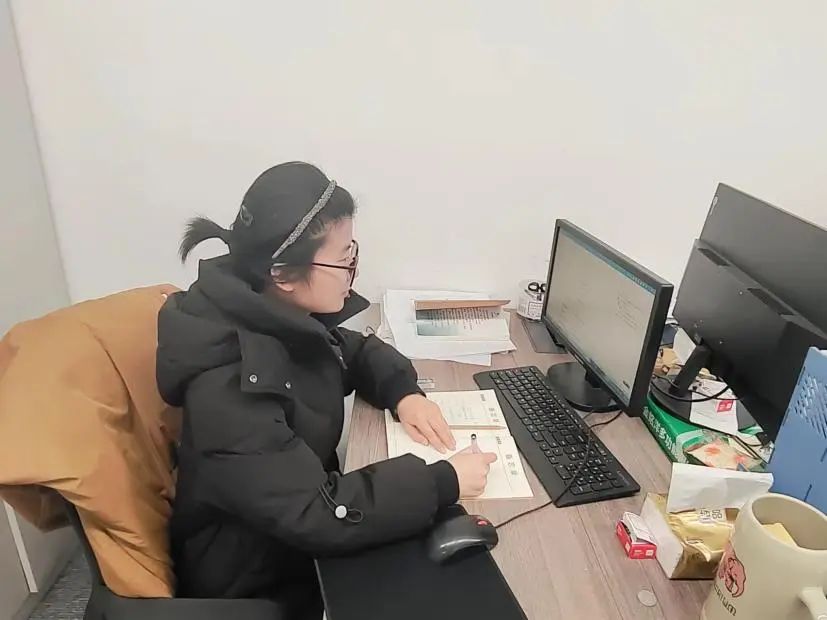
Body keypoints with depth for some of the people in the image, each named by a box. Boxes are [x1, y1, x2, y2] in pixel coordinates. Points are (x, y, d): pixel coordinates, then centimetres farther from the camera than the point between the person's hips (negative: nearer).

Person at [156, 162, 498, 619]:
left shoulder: (286, 318, -9)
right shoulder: (231, 386, -34)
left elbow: (358, 351, 9)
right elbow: (315, 514, -35)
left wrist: (403, 393, -10)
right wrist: (444, 481, -29)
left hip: (298, 536, 7)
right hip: (256, 582, -6)